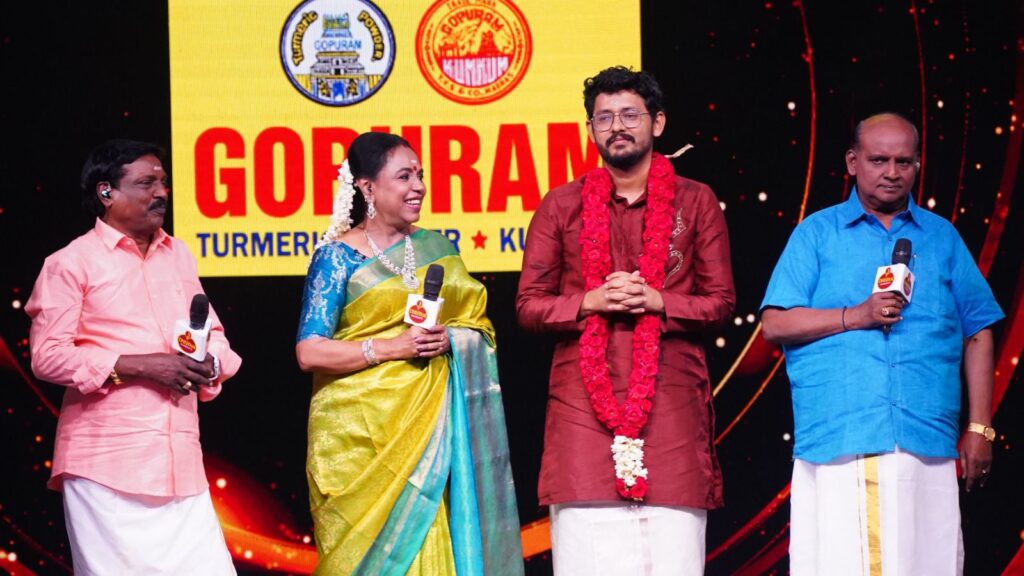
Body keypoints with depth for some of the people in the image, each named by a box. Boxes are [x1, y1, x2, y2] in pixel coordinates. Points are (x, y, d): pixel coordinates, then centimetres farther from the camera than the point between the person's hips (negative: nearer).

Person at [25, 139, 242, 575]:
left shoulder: (178, 255, 18)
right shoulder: (71, 263, -1)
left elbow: (213, 333, 23)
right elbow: (47, 355, -8)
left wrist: (211, 364, -2)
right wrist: (137, 365, -15)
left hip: (180, 459, 5)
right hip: (106, 464, -5)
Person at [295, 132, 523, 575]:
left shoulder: (435, 249, 13)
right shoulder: (339, 257, 0)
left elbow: (477, 325, 16)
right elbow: (309, 352, -7)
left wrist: (448, 339, -7)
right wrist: (393, 346, -13)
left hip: (427, 431, 3)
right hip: (360, 434, -3)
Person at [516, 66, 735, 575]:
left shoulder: (696, 202, 11)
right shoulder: (561, 206, 11)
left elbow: (721, 302, 8)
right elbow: (529, 304, 9)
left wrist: (658, 302, -9)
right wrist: (590, 301, -9)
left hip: (671, 401, 0)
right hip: (583, 405, 0)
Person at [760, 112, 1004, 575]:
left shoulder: (942, 237, 16)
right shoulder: (817, 233, 11)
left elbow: (978, 334, 15)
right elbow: (775, 324, 3)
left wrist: (980, 428, 8)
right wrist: (855, 316, -9)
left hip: (925, 444, 2)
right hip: (835, 443, -2)